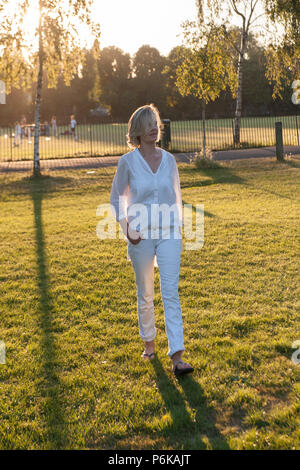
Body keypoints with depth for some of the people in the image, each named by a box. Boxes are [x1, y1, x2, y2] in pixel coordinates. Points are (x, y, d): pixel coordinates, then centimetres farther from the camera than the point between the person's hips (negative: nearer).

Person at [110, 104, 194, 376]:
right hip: (141, 236, -1)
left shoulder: (168, 159, 4)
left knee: (171, 294, -7)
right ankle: (149, 342, 32)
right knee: (145, 295, 11)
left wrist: (179, 232, 9)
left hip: (169, 234, 1)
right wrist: (126, 229, -5)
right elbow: (117, 197, 6)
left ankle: (177, 357, -8)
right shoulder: (128, 162, -3)